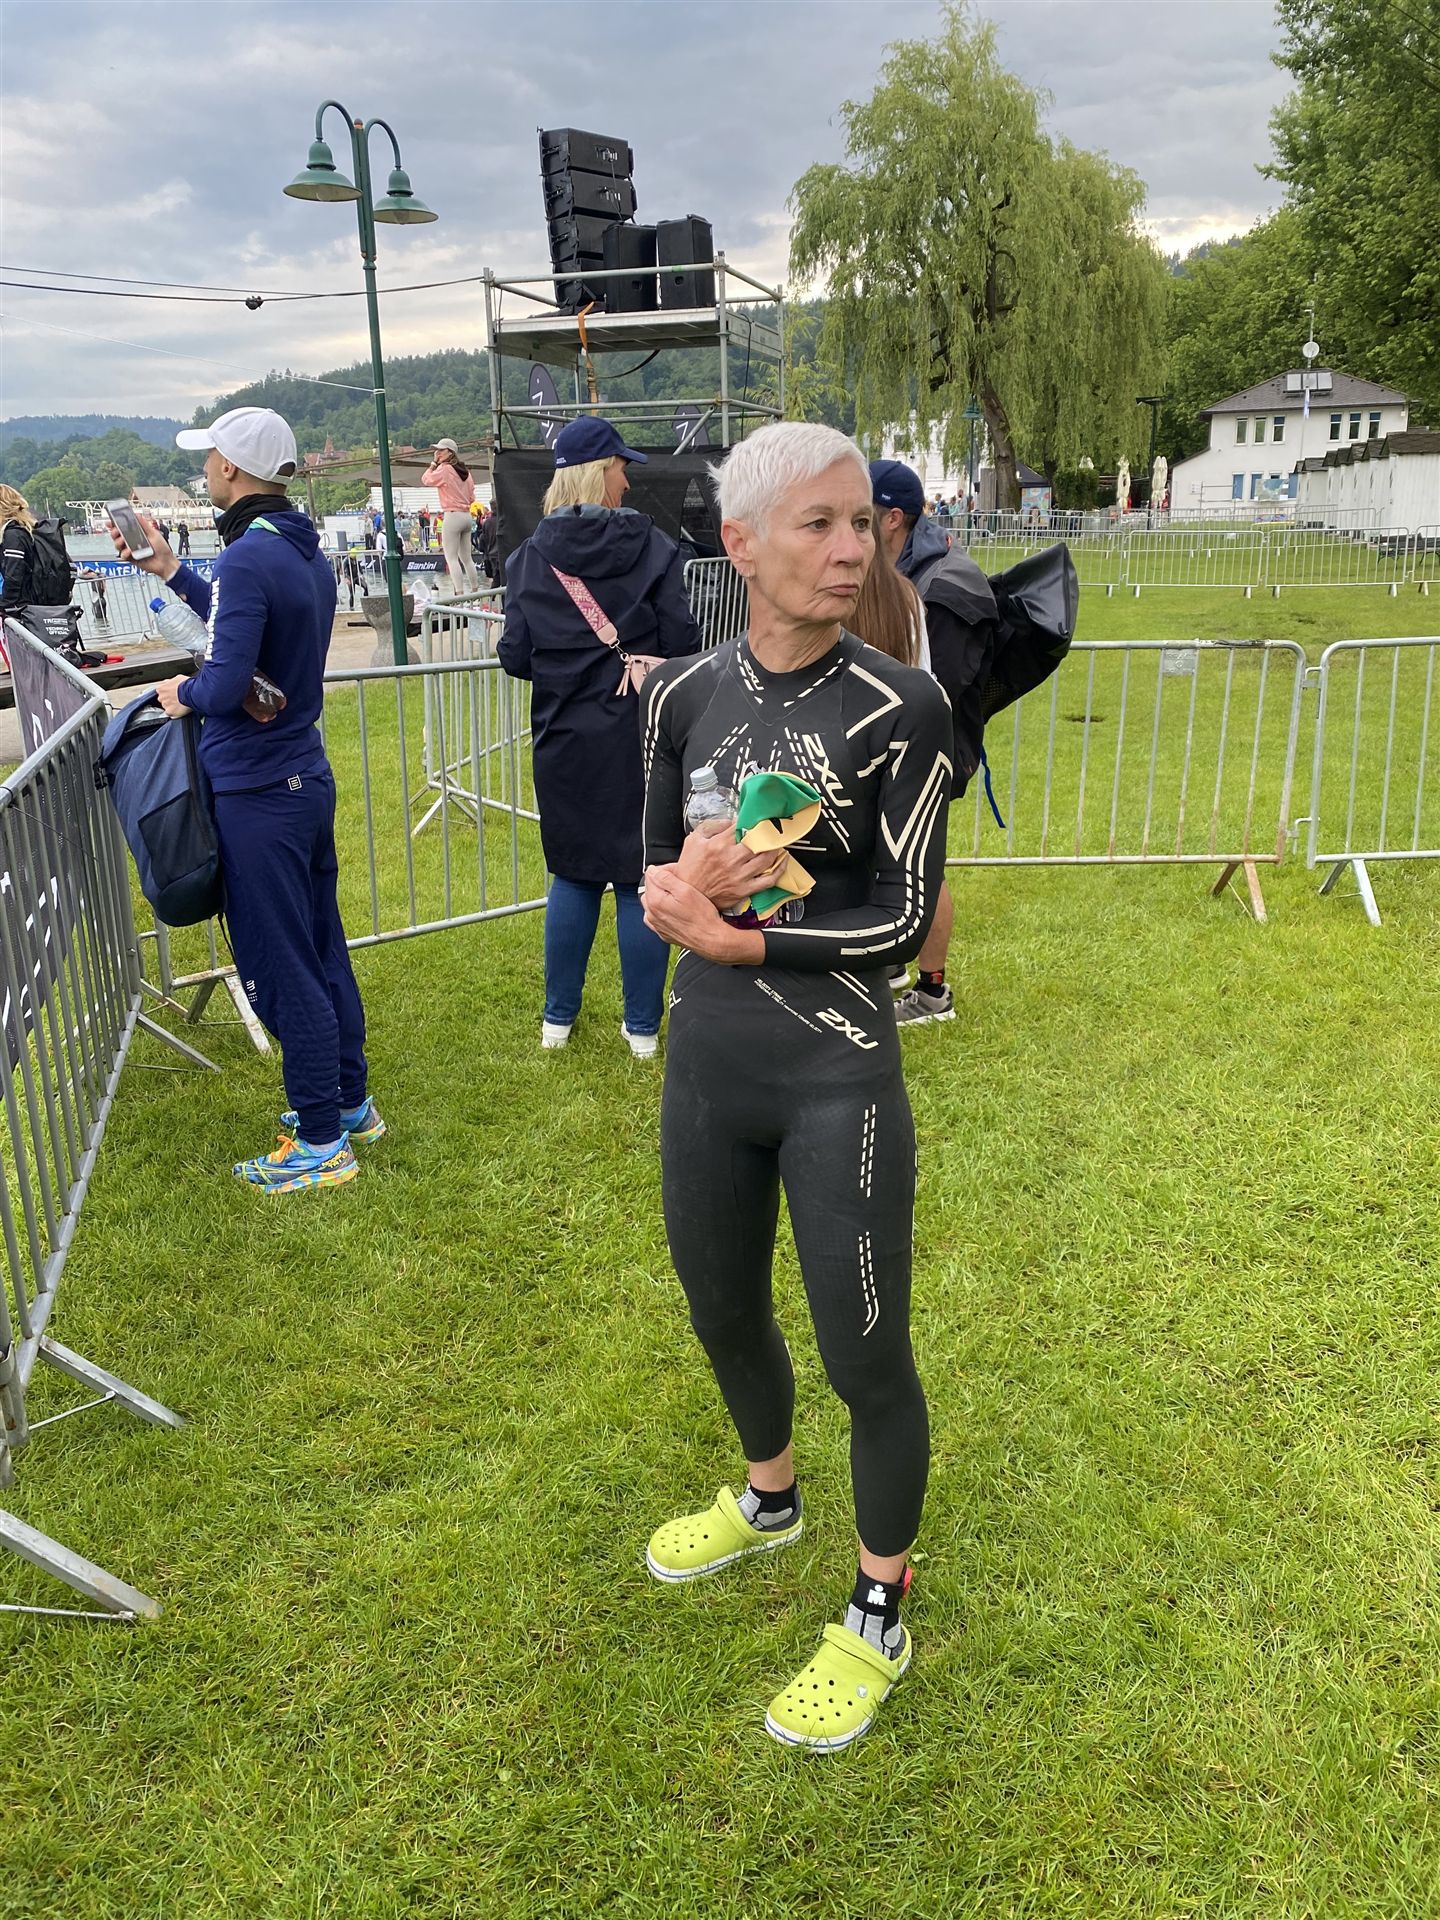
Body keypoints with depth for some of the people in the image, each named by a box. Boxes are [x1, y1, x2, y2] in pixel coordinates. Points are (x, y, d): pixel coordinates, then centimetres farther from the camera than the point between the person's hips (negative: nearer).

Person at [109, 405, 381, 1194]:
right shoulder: (306, 552, 9)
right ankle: (352, 1103, 30)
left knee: (280, 972, 0)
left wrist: (182, 693, -6)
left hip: (257, 795, -9)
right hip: (306, 778, 9)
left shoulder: (247, 558, -20)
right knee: (323, 951, 18)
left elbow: (226, 683, -27)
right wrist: (170, 571, 24)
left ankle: (321, 1143, 10)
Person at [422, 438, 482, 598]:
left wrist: (434, 463, 1)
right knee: (466, 557, 15)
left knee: (451, 557, -7)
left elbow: (426, 480, -3)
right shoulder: (464, 470, 11)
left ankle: (459, 592, -14)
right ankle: (475, 590, 19)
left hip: (452, 515, -8)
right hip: (466, 516, 8)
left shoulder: (444, 469, -11)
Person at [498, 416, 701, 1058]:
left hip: (565, 741, 3)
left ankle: (558, 1018, 26)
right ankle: (643, 1027, 17)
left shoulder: (530, 555, -1)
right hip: (640, 737, -2)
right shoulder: (650, 545, -8)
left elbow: (516, 656, -3)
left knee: (573, 875, 18)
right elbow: (682, 643, -11)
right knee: (642, 878, 8)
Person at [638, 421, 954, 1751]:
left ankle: (879, 1623, 32)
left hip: (839, 1084, -5)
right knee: (724, 1314, 23)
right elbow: (655, 874, 5)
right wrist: (685, 877, -18)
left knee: (866, 1358, 7)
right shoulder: (686, 693, -1)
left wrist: (735, 938, -17)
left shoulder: (898, 709, -13)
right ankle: (770, 1501, 54)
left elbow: (902, 920, -14)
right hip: (708, 1063, 5)